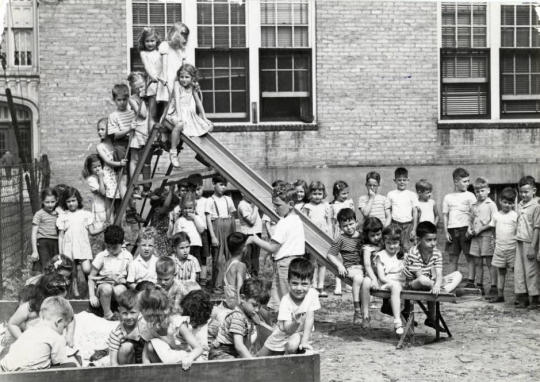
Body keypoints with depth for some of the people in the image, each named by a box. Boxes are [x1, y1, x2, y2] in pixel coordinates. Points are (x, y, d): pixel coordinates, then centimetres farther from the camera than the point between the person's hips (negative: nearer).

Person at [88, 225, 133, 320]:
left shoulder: (127, 257, 0)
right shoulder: (101, 256, 0)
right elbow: (91, 277, 2)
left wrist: (123, 280, -18)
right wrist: (92, 296, -8)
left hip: (120, 285, 0)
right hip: (103, 284, 0)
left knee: (119, 290, -37)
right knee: (107, 288, -37)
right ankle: (107, 315, -17)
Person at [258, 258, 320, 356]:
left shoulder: (312, 294, -23)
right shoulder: (286, 301, -26)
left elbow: (310, 319, -22)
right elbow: (288, 330, -30)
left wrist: (304, 341, -31)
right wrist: (296, 323, -53)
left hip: (300, 333, -1)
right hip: (282, 336, 1)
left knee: (293, 345, -35)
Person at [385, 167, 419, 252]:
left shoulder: (412, 195, 5)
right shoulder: (391, 194, 8)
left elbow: (415, 212, 5)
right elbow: (389, 213, 10)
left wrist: (414, 229, 1)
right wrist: (386, 228, 1)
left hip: (407, 224, -1)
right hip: (395, 224, 1)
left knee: (406, 248, -7)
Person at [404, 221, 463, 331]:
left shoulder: (437, 253, -5)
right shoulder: (413, 254, -21)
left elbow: (439, 275, -16)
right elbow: (419, 276, -24)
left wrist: (437, 285, -38)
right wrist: (433, 284, -37)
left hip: (430, 283, 7)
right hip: (413, 284, -7)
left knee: (457, 275, -8)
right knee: (424, 280, -43)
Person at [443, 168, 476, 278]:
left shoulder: (469, 196, 3)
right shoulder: (448, 197, 11)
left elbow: (474, 215, -2)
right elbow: (445, 215, 10)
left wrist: (470, 230, -12)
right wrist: (446, 232, 2)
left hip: (465, 229, -3)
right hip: (452, 230, 3)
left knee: (469, 257, -3)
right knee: (452, 258, 6)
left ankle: (470, 281, -2)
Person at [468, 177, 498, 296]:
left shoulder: (491, 204, -5)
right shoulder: (475, 205, 15)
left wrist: (479, 229, -14)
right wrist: (470, 229, 3)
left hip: (487, 236, -6)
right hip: (475, 237, 6)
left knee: (490, 263, -3)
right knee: (477, 263, 9)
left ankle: (494, 287, 0)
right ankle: (479, 286, 18)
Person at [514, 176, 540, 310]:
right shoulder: (520, 205, 9)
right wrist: (516, 240, 11)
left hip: (529, 242, -7)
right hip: (519, 241, 7)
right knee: (519, 270, 8)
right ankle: (522, 297, 16)